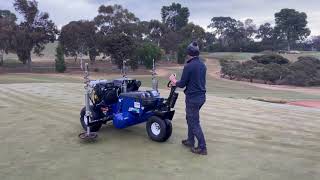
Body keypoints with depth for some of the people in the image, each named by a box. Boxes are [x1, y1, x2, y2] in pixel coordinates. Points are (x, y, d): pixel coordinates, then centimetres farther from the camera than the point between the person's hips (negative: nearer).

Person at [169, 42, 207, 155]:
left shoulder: (188, 66, -17)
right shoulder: (202, 65, 9)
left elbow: (182, 84, -13)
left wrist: (173, 80, 9)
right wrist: (178, 83, 22)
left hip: (193, 98, -8)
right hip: (201, 96, 8)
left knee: (194, 123, 1)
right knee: (191, 119, 22)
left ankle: (202, 147, 7)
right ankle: (190, 141, 33)